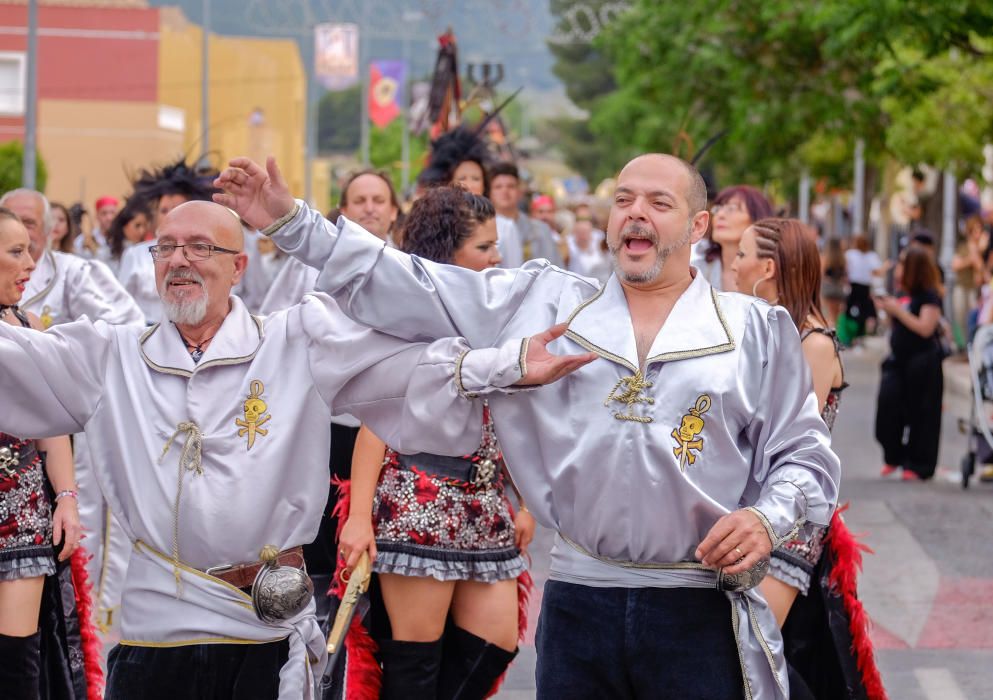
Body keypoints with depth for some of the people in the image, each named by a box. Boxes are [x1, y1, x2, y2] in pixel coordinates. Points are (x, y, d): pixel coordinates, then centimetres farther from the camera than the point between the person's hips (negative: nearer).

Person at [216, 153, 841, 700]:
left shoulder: (755, 329, 5)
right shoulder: (543, 304, 10)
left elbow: (805, 455, 7)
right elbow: (407, 289, 8)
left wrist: (769, 519, -13)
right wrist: (293, 222, 3)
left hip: (701, 615, -2)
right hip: (578, 605, 2)